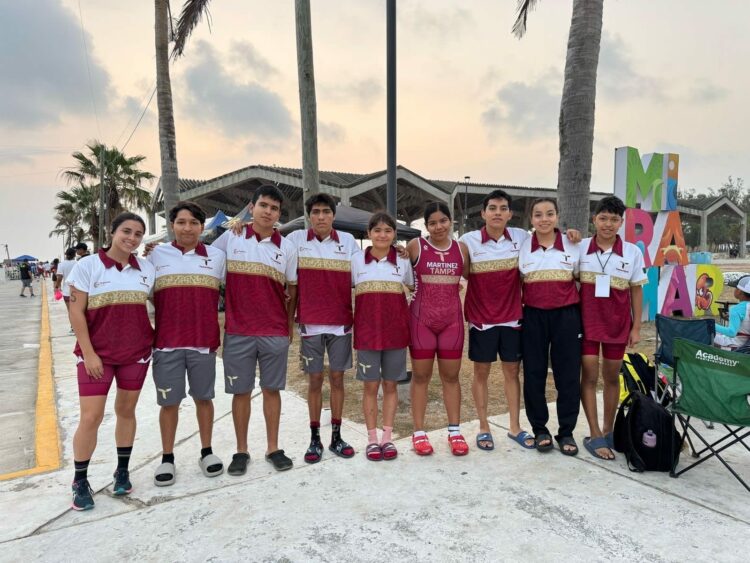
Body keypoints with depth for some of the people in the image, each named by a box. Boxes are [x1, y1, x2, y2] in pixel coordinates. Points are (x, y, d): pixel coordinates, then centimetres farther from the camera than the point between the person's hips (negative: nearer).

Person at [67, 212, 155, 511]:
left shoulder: (146, 268, 3)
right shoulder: (88, 265, -6)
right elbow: (76, 313, -8)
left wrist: (157, 337, 1)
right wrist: (89, 353, -12)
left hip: (137, 352, 3)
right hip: (97, 353, -3)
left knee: (126, 411, 12)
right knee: (90, 417, -4)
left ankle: (122, 472, 27)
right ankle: (80, 481, 15)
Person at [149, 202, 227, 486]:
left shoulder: (217, 256, 5)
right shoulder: (156, 255, 4)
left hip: (204, 341, 1)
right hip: (166, 342, 0)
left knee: (203, 397, 12)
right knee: (169, 401, 8)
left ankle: (207, 452, 27)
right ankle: (167, 458, 23)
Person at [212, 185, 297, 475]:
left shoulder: (287, 247, 5)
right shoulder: (230, 238, 2)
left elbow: (292, 290, 10)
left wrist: (290, 325, 10)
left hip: (275, 332, 1)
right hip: (237, 331, -1)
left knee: (272, 389, 9)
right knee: (241, 391, 7)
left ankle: (273, 448, 22)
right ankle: (241, 451, 22)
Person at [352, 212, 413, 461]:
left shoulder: (403, 260, 4)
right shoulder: (356, 260, 2)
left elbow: (414, 289, 15)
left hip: (396, 329, 1)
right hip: (367, 329, -1)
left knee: (390, 384, 8)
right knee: (371, 385, 5)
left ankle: (387, 437, 20)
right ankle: (372, 439, 17)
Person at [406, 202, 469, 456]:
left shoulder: (461, 248, 6)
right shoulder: (415, 246, -3)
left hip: (452, 319, 2)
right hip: (421, 318, -2)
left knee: (451, 376, 9)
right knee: (420, 376, 6)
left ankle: (454, 431, 21)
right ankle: (419, 432, 16)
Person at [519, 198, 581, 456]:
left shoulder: (573, 245, 2)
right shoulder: (522, 246, 2)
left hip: (566, 316, 0)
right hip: (534, 317, 0)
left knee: (568, 374, 3)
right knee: (534, 374, 4)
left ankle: (566, 432, 17)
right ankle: (539, 429, 19)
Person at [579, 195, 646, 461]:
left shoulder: (633, 252, -2)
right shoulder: (579, 248, -4)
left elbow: (636, 291, 4)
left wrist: (636, 328, 2)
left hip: (618, 324, 1)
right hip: (586, 321, -1)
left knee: (612, 377, 11)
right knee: (589, 376, -1)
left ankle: (608, 431, 26)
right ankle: (595, 436, 8)